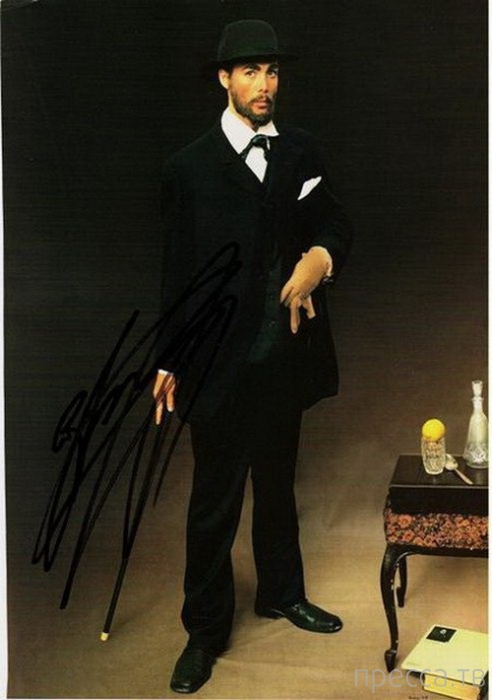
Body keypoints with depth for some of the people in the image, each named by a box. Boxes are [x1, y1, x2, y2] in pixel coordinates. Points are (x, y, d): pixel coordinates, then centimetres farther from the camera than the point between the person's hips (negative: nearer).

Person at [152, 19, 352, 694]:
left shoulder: (301, 151, 7)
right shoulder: (190, 166, -5)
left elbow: (335, 223, 9)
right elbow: (178, 272, -3)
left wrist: (319, 256, -15)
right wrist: (168, 362, -1)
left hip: (287, 350, 4)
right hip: (221, 356, -4)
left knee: (278, 479, 21)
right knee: (215, 498, 4)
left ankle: (282, 592, 40)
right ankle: (205, 632, 19)